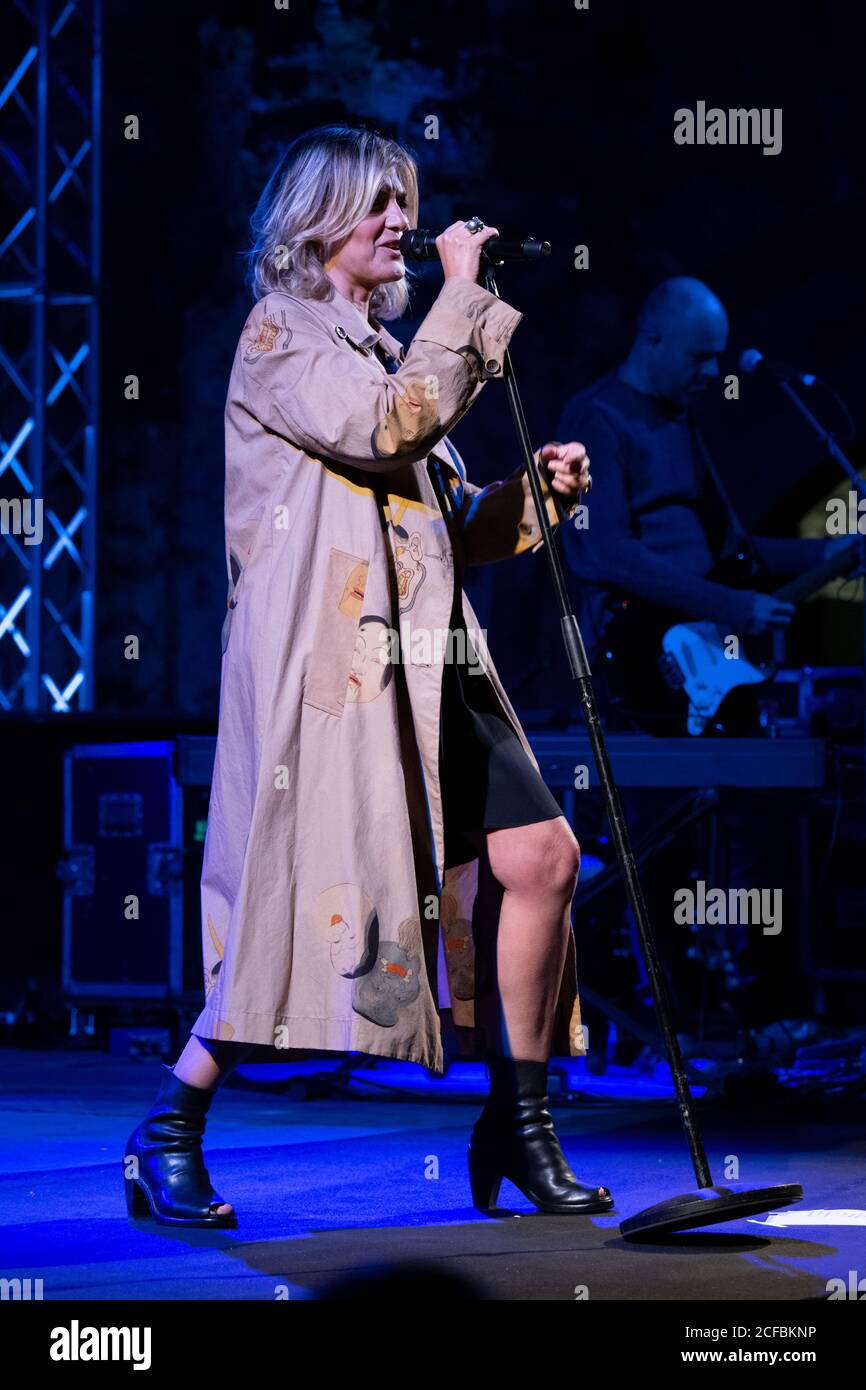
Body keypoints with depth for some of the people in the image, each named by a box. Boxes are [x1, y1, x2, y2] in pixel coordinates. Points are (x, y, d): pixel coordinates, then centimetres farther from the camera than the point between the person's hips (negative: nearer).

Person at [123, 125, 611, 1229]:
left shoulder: (383, 344, 24)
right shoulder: (279, 334, -1)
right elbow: (389, 427, -19)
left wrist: (534, 494, 9)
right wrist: (465, 296, -11)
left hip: (428, 661, 8)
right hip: (329, 654, -8)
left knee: (541, 857, 0)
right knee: (312, 892, -12)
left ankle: (517, 1123, 11)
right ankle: (166, 1138, 0)